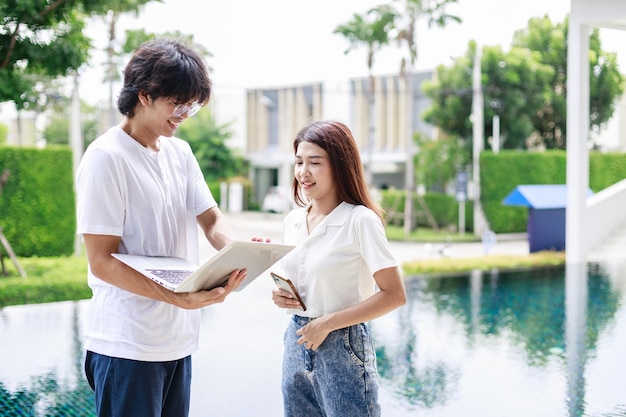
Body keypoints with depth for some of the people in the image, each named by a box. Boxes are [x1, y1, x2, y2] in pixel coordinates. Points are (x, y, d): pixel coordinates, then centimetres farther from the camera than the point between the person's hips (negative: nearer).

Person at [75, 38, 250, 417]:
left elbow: (211, 219, 9)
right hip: (128, 346, -7)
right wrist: (180, 298, -27)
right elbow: (102, 262, -16)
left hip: (178, 341, 7)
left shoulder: (180, 152, 10)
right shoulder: (107, 158, -13)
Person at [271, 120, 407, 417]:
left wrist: (328, 323, -18)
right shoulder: (292, 222, 7)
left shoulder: (360, 220, -13)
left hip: (343, 347, -6)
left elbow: (394, 295, -16)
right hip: (296, 344, 6)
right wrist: (281, 296, -2)